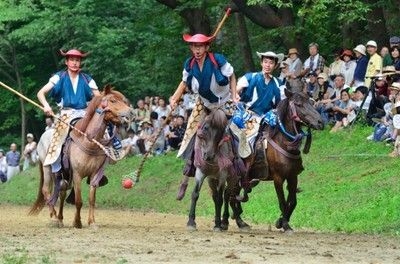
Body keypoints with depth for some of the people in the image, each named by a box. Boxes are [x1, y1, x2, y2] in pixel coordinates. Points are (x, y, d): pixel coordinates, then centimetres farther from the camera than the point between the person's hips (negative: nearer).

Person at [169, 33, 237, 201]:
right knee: (192, 137, -1)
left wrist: (234, 96, -18)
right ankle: (185, 181, 9)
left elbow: (231, 77, -8)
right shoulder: (189, 64, -11)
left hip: (224, 105, -3)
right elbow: (185, 82, 5)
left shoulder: (218, 60, -23)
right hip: (204, 105, 3)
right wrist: (174, 98, -8)